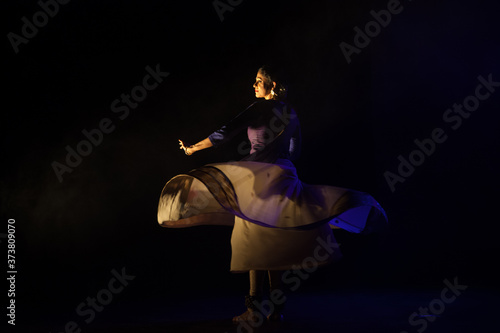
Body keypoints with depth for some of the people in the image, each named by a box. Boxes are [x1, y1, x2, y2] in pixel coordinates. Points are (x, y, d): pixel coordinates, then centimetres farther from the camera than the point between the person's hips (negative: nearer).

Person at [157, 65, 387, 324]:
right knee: (274, 246, 10)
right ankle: (276, 308, 10)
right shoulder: (291, 113, 15)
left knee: (255, 244, -4)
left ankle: (255, 310, -5)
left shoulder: (260, 107, -7)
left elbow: (226, 133, -10)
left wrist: (194, 148, 0)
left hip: (258, 179, -7)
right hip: (282, 177, 7)